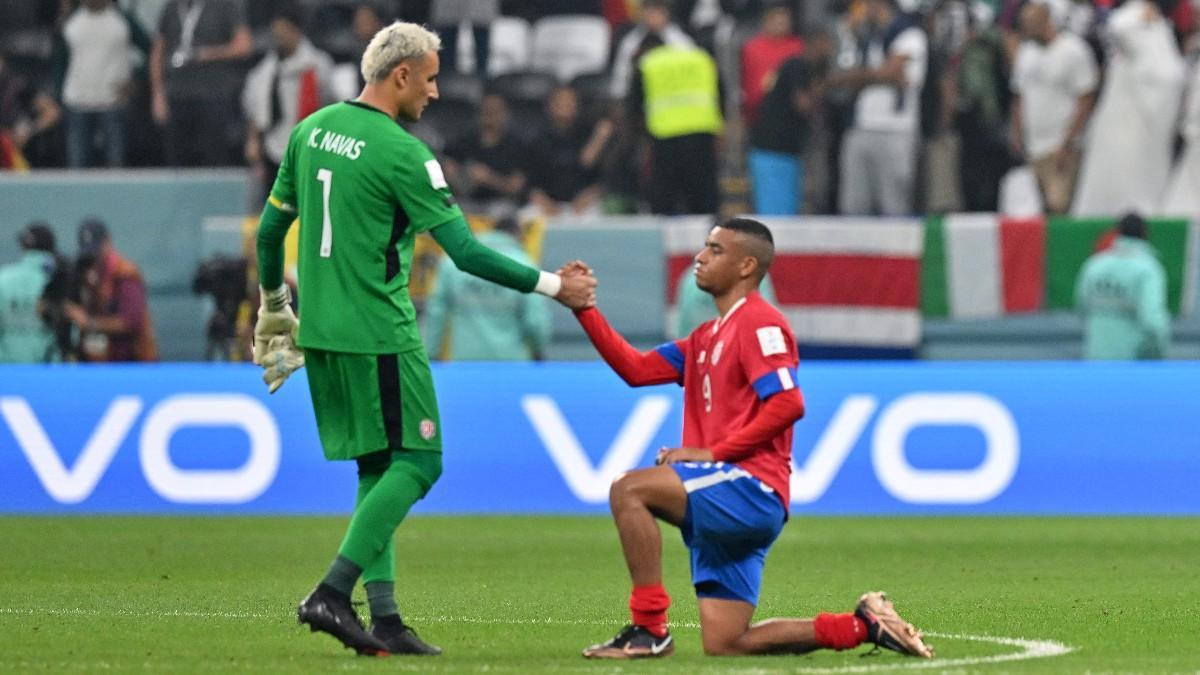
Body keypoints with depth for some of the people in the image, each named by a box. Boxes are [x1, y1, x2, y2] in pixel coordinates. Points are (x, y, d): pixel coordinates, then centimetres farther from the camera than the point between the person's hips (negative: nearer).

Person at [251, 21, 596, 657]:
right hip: (379, 333, -8)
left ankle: (383, 620, 8)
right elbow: (466, 252, -15)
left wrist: (272, 298, 33)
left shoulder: (312, 130, 8)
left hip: (321, 331, 8)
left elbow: (271, 225, 17)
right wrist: (552, 286, -7)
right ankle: (332, 593, -11)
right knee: (418, 460, -2)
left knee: (378, 467, 12)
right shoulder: (401, 153, -14)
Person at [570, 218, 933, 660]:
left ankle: (649, 629, -24)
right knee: (724, 645, 4)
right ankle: (863, 626, 11)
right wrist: (584, 310, 9)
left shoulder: (759, 322, -7)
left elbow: (787, 404, -18)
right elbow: (635, 369, 17)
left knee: (629, 490, -24)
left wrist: (712, 453, -18)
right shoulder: (708, 336, 23)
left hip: (752, 489, -10)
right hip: (722, 509, 10)